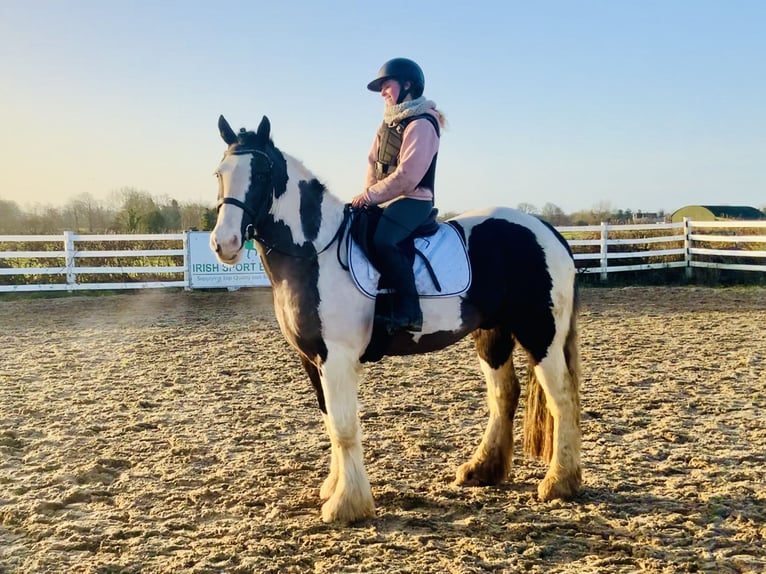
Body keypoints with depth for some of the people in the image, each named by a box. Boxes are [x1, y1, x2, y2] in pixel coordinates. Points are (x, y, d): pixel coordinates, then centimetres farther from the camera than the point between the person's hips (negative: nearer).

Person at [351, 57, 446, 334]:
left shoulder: (421, 124, -14)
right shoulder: (390, 120, 14)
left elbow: (406, 175, -22)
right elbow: (373, 160, 16)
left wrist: (370, 195, -18)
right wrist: (368, 193, -1)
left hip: (412, 200, -10)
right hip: (385, 198, 10)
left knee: (383, 240, -33)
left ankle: (408, 311, -27)